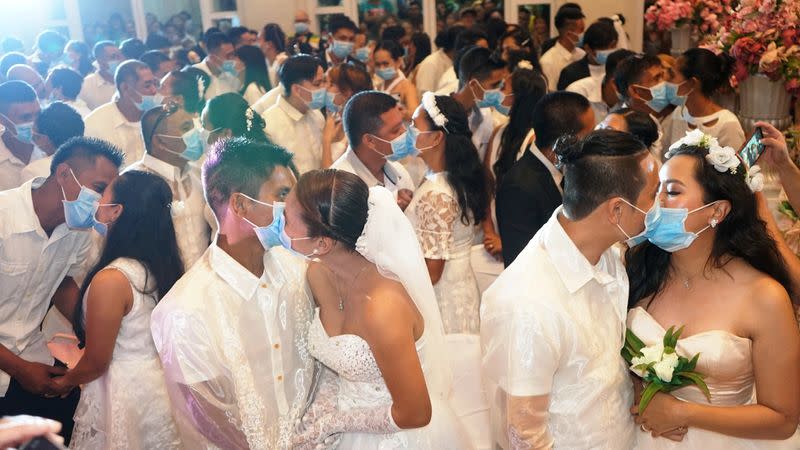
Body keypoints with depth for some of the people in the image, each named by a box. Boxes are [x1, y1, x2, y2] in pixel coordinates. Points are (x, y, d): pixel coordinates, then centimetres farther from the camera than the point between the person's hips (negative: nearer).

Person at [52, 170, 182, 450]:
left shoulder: (110, 280, -26)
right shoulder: (162, 266, -5)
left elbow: (96, 364, -16)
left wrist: (65, 381, 4)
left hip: (126, 398, -6)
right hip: (161, 387, 7)